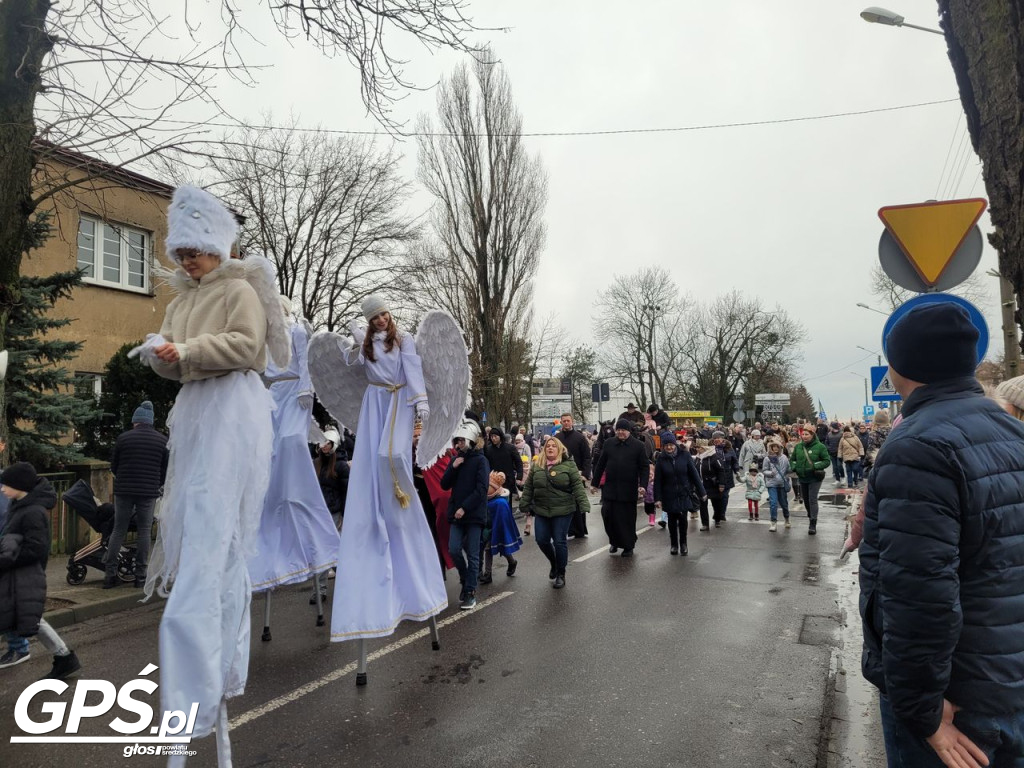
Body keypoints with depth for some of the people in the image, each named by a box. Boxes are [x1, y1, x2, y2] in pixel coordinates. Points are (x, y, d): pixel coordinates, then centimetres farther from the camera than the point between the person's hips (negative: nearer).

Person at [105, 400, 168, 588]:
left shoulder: (123, 438, 0)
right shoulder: (163, 440, 1)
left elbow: (113, 465, 9)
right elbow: (166, 469, 4)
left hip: (123, 490, 1)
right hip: (149, 492, 0)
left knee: (118, 530, 10)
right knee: (144, 531, 6)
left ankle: (110, 574, 10)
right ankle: (141, 576, 7)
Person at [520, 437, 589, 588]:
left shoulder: (569, 465, -5)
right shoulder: (537, 467, 7)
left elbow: (577, 486, -10)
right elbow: (528, 488, 10)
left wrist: (583, 504, -18)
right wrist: (524, 505, 7)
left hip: (563, 511, -4)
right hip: (541, 511, 4)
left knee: (560, 542, 0)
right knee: (542, 540, 6)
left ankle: (561, 574, 18)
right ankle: (554, 563, 35)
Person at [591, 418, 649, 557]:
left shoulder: (638, 446, -1)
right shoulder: (609, 444, 6)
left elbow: (645, 467, -3)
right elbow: (601, 465, 10)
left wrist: (643, 485, -14)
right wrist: (595, 483, 10)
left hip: (628, 489, -2)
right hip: (610, 487, 2)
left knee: (628, 518, 4)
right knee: (607, 514, -2)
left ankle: (628, 546, 22)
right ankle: (614, 541, 22)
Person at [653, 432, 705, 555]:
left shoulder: (684, 455, -6)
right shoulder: (661, 459, -4)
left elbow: (694, 474, -2)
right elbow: (657, 480, -3)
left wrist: (701, 492, -1)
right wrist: (657, 498, -5)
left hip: (684, 494, -1)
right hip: (669, 496, 1)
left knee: (683, 519, -2)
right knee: (672, 520, 7)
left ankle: (683, 544, 16)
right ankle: (673, 545, 23)